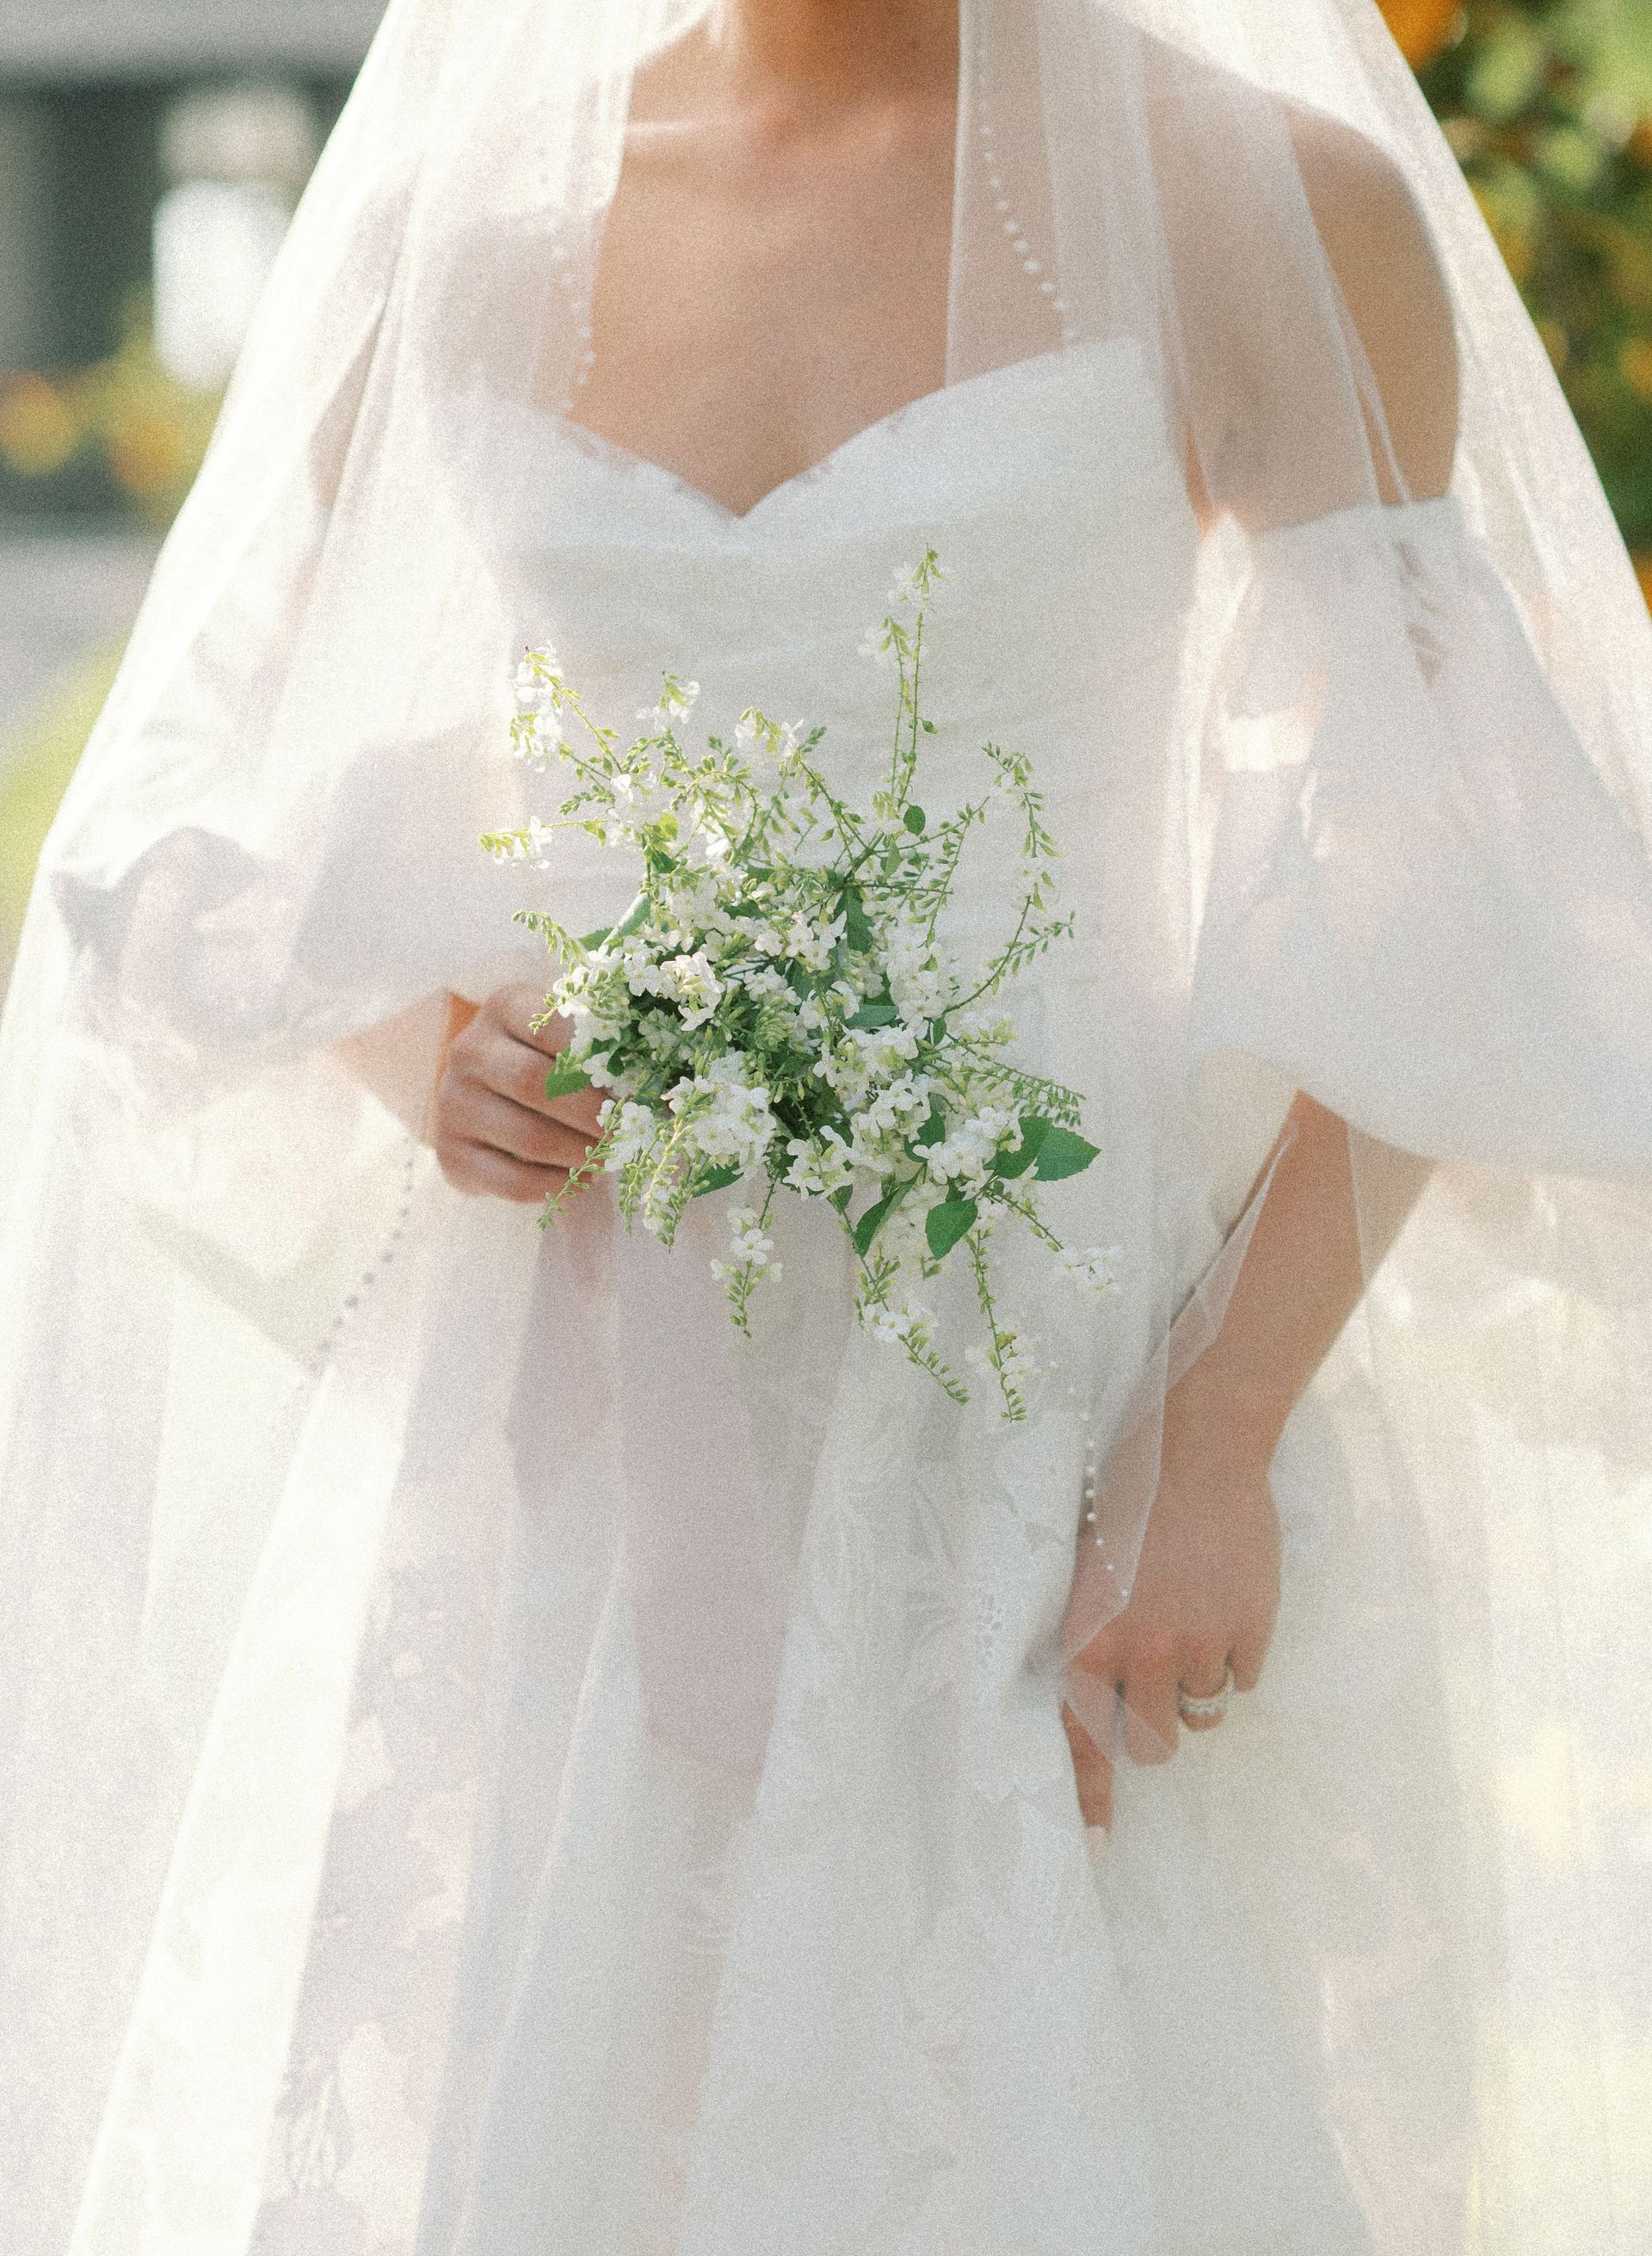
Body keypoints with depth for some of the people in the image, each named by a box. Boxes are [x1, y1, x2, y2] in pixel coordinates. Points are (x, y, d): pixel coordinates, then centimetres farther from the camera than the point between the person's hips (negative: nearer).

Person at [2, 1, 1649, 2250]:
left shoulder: (1272, 209, -4)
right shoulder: (456, 222, 5)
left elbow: (1429, 913, -5)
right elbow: (235, 804, 14)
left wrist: (1218, 1455, -13)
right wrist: (409, 1052, -8)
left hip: (1049, 1401, -3)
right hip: (575, 1427, 3)